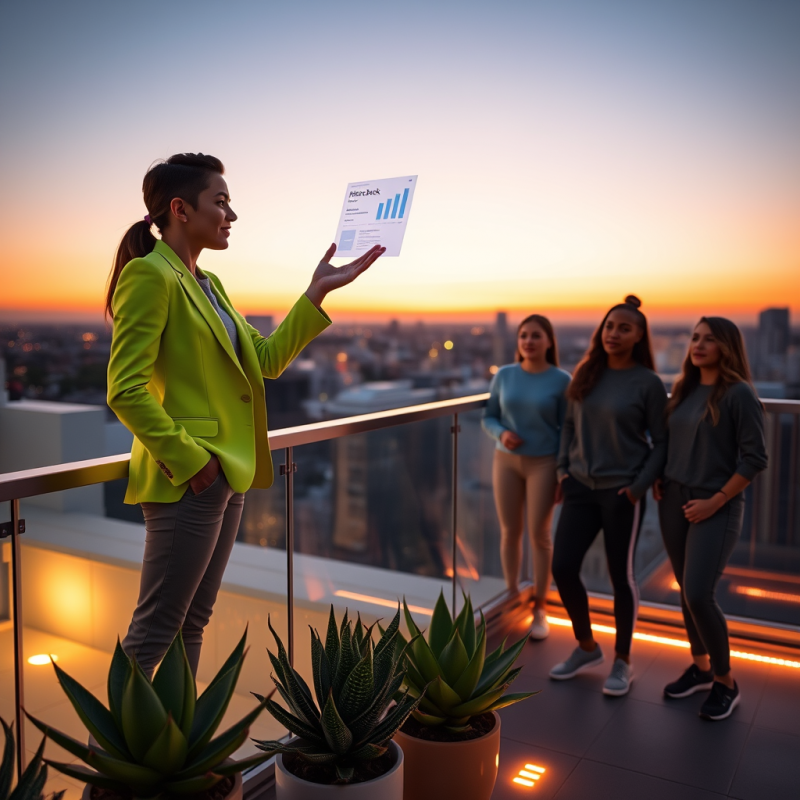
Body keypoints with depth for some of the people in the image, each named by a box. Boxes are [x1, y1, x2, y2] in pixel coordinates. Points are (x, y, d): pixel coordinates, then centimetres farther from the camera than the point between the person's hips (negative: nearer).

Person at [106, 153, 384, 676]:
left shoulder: (207, 284, 16)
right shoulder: (150, 275, -12)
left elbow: (267, 360, 15)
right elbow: (125, 391, -19)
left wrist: (318, 293, 11)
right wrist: (188, 459, -18)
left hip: (227, 475, 9)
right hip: (188, 481, -9)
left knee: (194, 622, 17)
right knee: (155, 631, 0)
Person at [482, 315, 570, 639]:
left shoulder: (561, 380, -8)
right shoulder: (504, 375, 0)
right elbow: (488, 418, 6)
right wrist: (502, 433, -16)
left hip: (543, 463, -3)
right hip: (506, 461, 3)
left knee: (539, 535, 2)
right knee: (509, 531, 10)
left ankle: (540, 609, 15)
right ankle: (512, 597, 27)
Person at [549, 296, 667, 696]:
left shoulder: (648, 383, -7)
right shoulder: (586, 374, 5)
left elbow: (661, 442, -4)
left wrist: (638, 487, -12)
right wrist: (563, 469, 5)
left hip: (622, 493, -4)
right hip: (581, 487, 4)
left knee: (621, 576, 6)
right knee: (562, 567, 2)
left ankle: (622, 662, 26)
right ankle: (586, 648, 25)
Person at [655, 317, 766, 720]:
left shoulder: (739, 393, -10)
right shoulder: (683, 390, 8)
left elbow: (755, 458, -12)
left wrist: (715, 501, -15)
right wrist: (658, 479, 3)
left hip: (716, 508, -6)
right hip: (673, 502, 6)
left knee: (699, 594, -11)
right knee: (687, 592, 12)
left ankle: (726, 683, 10)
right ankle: (700, 668, 29)